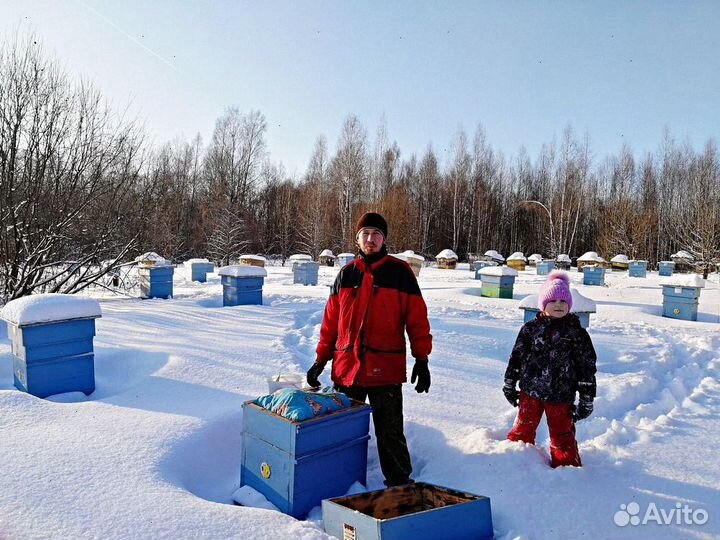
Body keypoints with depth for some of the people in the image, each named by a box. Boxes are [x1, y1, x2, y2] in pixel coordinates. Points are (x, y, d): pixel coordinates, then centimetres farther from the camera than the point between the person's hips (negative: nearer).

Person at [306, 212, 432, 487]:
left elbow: (417, 318, -2)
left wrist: (422, 360, -6)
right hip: (346, 368, 4)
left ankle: (399, 484, 22)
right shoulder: (346, 273, 9)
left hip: (385, 370, -4)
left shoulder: (400, 272, -2)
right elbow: (330, 320, 12)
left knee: (390, 434, 5)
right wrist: (321, 359, 11)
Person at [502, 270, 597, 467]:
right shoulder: (530, 328, -1)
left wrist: (586, 400, -1)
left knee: (563, 434, 9)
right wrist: (509, 385, 8)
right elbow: (516, 357, 6)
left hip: (561, 395, -1)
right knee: (524, 428, 14)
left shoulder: (577, 333, -3)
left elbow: (587, 367, 0)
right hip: (530, 391, 1)